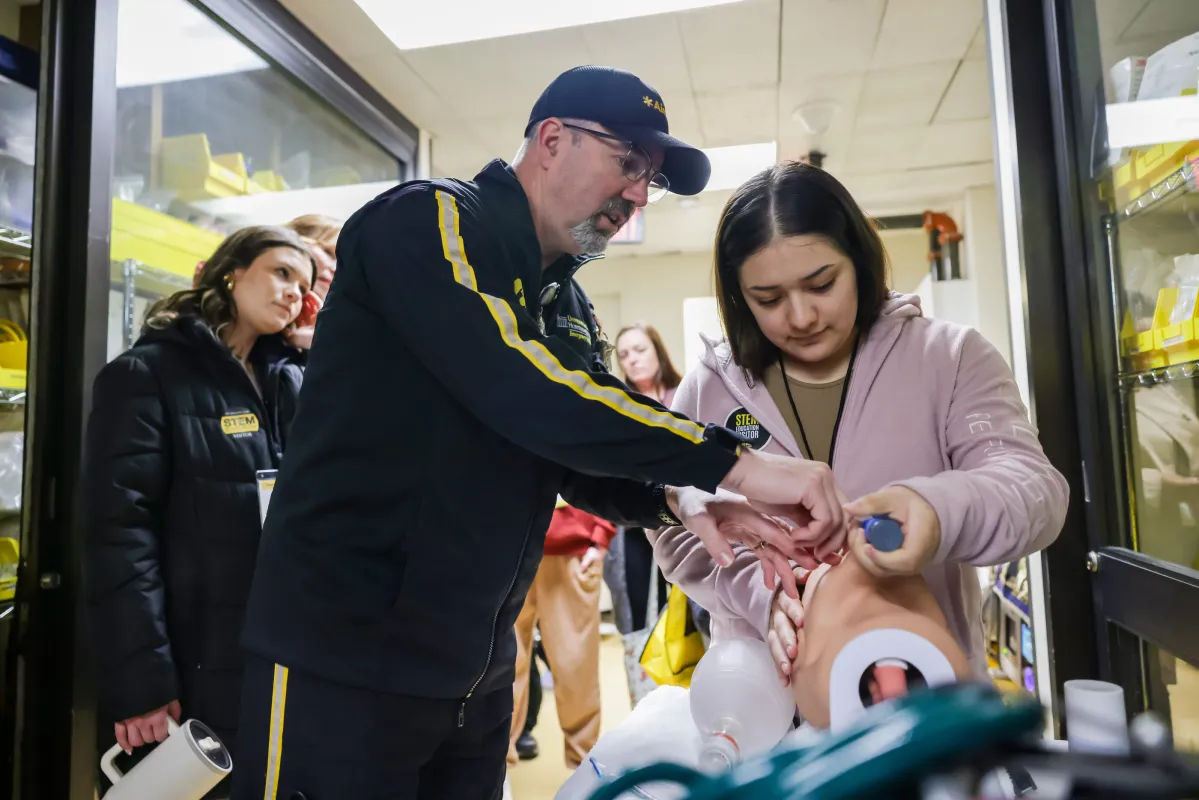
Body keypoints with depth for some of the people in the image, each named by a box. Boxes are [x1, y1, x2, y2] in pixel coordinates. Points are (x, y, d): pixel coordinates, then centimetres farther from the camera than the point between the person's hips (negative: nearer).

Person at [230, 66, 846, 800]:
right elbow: (520, 389, -29)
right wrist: (731, 461, -27)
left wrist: (678, 497, -11)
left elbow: (583, 459, 9)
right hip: (347, 658, -7)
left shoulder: (568, 306, 11)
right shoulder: (428, 222, -14)